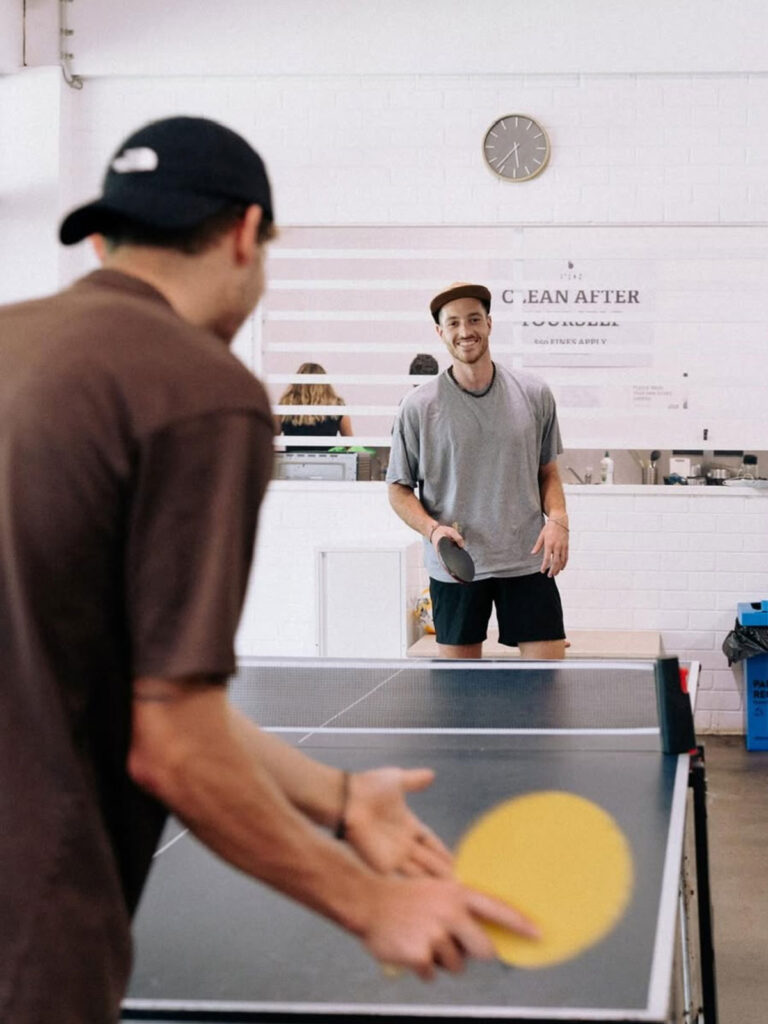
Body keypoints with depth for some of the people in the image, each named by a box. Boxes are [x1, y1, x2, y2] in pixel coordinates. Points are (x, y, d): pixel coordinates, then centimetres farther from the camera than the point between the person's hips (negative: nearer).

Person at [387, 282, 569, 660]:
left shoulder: (534, 394, 4)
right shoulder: (418, 406, -2)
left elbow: (548, 472, 14)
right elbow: (399, 488, 4)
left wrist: (557, 519, -5)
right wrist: (432, 529, -14)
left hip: (528, 562, 1)